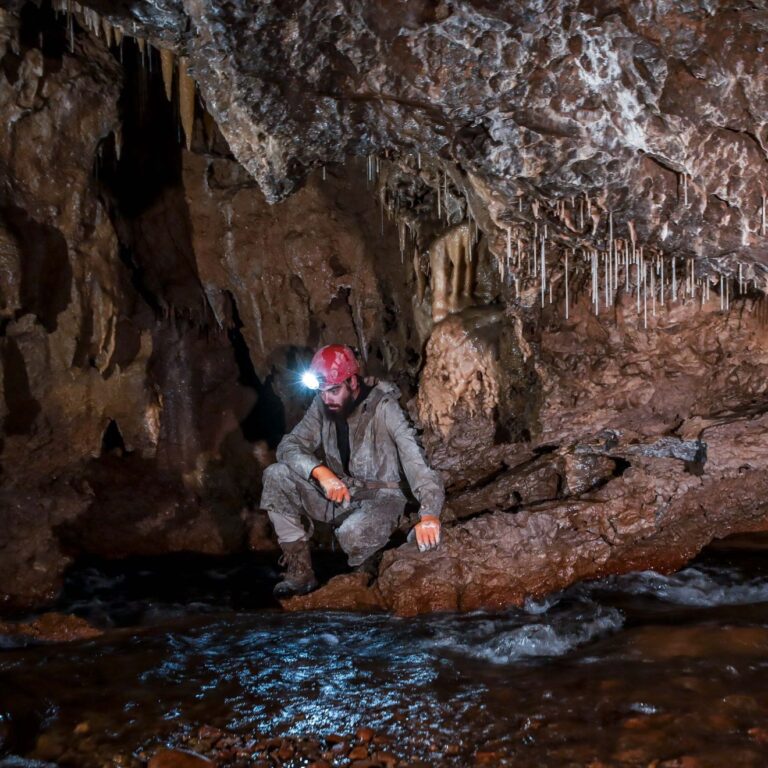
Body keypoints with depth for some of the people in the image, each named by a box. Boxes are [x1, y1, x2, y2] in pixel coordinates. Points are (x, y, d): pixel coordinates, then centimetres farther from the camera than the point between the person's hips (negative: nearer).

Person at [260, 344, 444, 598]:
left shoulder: (383, 407, -19)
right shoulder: (322, 406, -3)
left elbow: (413, 457, -29)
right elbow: (288, 446, -7)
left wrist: (429, 514, -43)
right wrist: (320, 471, -28)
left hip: (379, 497, -5)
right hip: (337, 492, 5)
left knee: (353, 531, -39)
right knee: (276, 475, -16)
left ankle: (365, 572, 1)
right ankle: (299, 571, -9)